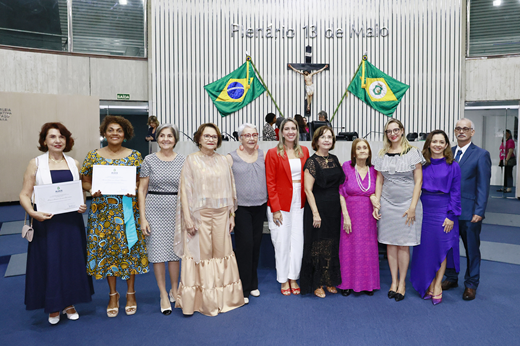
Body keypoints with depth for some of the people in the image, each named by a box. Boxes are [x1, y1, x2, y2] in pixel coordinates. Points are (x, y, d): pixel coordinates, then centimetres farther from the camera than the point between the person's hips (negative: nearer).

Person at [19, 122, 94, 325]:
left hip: (71, 221, 3)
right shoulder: (36, 164, -1)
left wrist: (83, 206, -5)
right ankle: (53, 307, 23)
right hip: (46, 221, -3)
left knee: (72, 260, 9)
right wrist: (32, 212, -21)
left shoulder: (73, 164, 8)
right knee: (49, 261, 4)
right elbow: (25, 194, -4)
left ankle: (69, 303, 27)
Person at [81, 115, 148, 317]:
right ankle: (113, 295, 23)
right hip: (103, 210, 1)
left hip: (128, 208, -1)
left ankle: (130, 293, 22)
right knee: (106, 248, 6)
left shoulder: (135, 156, 2)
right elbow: (85, 181, 7)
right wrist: (91, 190, -14)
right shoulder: (93, 156, 3)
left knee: (129, 248, 5)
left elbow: (142, 181, 6)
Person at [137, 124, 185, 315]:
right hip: (155, 209, -1)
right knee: (158, 251, 2)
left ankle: (174, 290, 28)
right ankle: (164, 295, 16)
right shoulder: (149, 160, 1)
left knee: (175, 250, 9)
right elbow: (141, 190, 1)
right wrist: (142, 218, -5)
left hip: (177, 209, 1)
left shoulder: (182, 161, 4)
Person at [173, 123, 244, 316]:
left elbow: (230, 189, 12)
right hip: (199, 213, -3)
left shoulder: (223, 161, 10)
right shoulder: (191, 160, 0)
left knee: (221, 252, 8)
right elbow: (185, 190, -5)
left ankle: (222, 298, 23)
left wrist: (232, 214, 9)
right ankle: (201, 300, 16)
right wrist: (187, 217, -11)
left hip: (221, 213, 3)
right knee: (201, 253, 1)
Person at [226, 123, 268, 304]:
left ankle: (252, 284, 26)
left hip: (260, 207, 4)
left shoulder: (262, 155, 7)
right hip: (241, 208, -4)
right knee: (244, 245, -5)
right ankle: (242, 289, 7)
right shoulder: (231, 158, -3)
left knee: (256, 245, 11)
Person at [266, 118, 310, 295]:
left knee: (298, 241, 6)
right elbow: (270, 182, -6)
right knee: (282, 242, 3)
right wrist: (275, 209, -11)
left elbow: (308, 178, 12)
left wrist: (307, 201, 3)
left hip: (299, 203, 4)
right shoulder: (273, 153, -3)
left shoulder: (304, 151, 9)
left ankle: (293, 278, 21)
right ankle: (284, 280, 18)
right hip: (281, 204, -3)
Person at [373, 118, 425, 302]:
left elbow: (418, 181, -4)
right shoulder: (382, 155, 7)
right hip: (387, 204, 3)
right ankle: (393, 281, 20)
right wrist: (376, 203, 1)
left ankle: (402, 283, 16)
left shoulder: (413, 153, -2)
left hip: (407, 204, -3)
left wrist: (413, 206, -10)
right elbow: (379, 181, 10)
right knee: (390, 243, 7)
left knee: (404, 244, 2)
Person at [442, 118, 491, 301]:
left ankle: (471, 284, 23)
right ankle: (451, 278, 30)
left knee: (472, 249, 8)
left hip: (469, 212, -4)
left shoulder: (481, 155, -4)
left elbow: (483, 186, -8)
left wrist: (479, 211, -13)